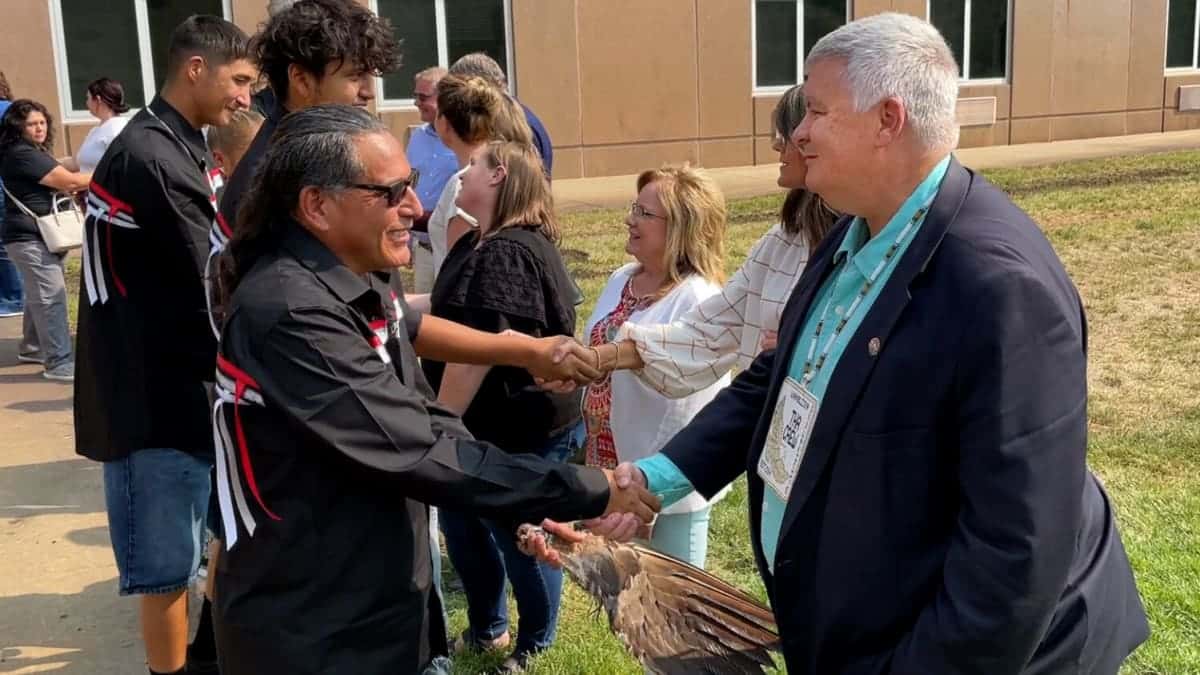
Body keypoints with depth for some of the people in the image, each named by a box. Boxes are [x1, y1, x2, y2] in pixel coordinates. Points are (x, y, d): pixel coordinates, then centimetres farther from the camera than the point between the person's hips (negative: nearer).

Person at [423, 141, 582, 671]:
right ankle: (486, 630, 42)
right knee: (463, 527, 22)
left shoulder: (506, 253, -26)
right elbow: (453, 316, 23)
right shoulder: (480, 245, 9)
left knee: (521, 539, 9)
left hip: (521, 433, -10)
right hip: (486, 427, 10)